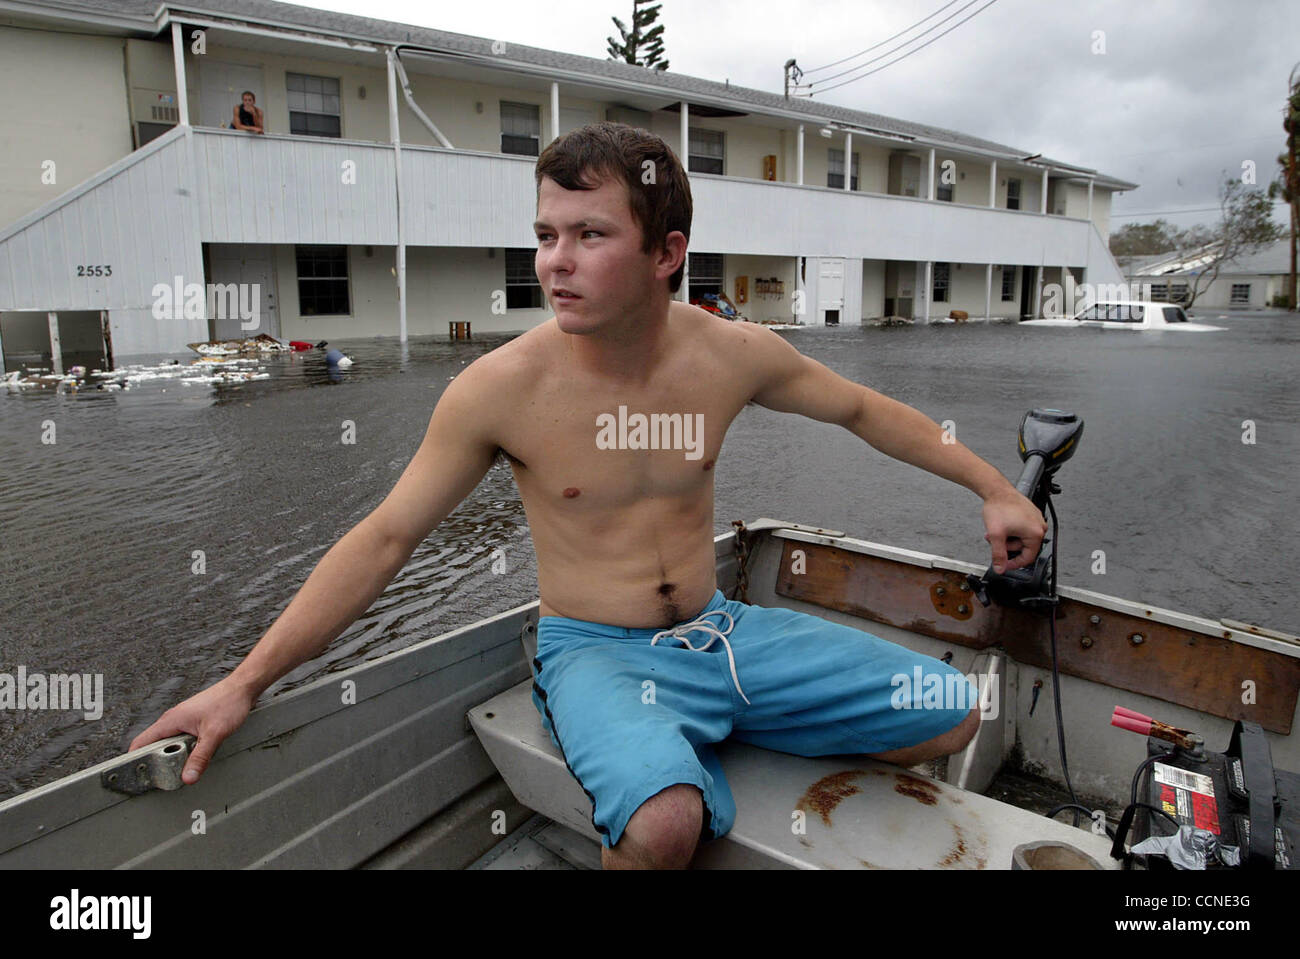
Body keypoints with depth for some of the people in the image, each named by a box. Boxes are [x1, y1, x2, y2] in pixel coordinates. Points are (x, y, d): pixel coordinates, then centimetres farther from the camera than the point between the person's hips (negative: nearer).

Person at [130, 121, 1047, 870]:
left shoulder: (731, 354, -8)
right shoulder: (501, 388, -16)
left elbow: (864, 409, 7)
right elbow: (385, 538, -10)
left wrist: (995, 487, 9)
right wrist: (244, 682, -10)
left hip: (721, 630, 5)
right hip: (597, 654, -4)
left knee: (954, 718, 5)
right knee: (663, 825, -36)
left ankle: (703, 736, 15)